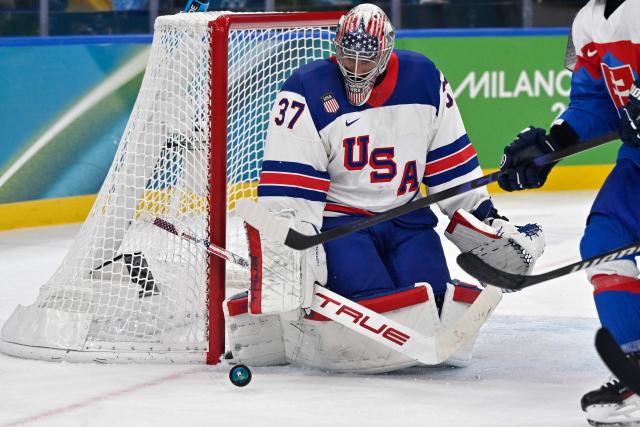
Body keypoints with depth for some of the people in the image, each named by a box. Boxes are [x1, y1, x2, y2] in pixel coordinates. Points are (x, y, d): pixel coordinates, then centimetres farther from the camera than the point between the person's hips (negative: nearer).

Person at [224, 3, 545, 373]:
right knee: (379, 301, -28)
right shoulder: (307, 92, -14)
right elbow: (287, 189, -17)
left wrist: (487, 221, 6)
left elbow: (449, 160, 8)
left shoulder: (424, 80, -1)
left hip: (405, 215, 5)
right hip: (337, 218, -5)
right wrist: (286, 253, -24)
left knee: (432, 298, -15)